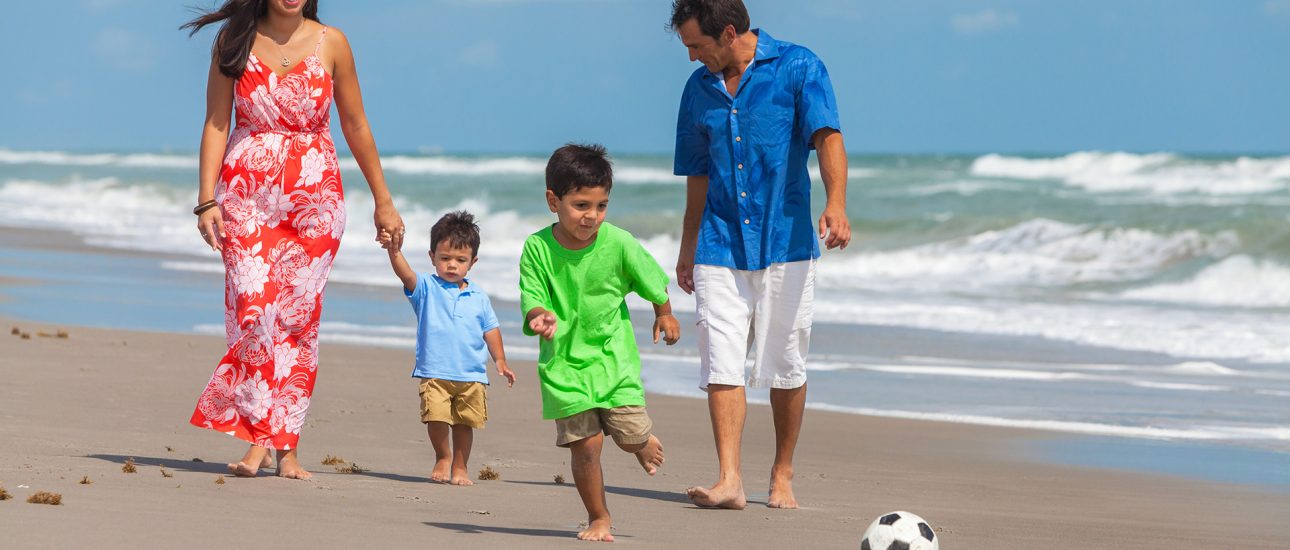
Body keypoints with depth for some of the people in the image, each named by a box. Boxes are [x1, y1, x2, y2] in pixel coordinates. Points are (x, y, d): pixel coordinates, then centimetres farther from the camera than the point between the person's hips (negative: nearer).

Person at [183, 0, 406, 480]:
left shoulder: (331, 43, 2)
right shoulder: (234, 41, 1)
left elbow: (355, 126, 9)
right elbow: (216, 123, 2)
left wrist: (382, 201, 12)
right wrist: (207, 199, -6)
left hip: (314, 197, 1)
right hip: (247, 194, -1)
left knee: (299, 316, -3)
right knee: (253, 310, -13)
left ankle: (285, 447, 2)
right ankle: (257, 440, -7)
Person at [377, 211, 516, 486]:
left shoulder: (478, 297, 11)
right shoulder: (426, 288, 1)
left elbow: (490, 329, 17)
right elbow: (406, 274, -17)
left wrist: (500, 361, 10)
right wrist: (394, 251, -36)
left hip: (472, 375, 2)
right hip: (435, 372, -2)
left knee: (465, 423, 4)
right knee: (437, 418, -11)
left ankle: (460, 466, 20)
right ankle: (442, 457, 15)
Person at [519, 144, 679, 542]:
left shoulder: (618, 243, -13)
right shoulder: (538, 248, -13)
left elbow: (654, 281, 5)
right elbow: (531, 300, -14)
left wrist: (664, 316, 20)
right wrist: (540, 317, -37)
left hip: (614, 356, 0)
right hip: (564, 361, 0)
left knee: (631, 435, -2)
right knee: (585, 443, -5)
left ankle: (644, 443, 38)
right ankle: (598, 518, 16)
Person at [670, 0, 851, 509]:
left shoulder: (797, 67, -4)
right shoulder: (699, 88, 11)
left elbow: (828, 138, -15)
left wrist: (836, 203, -32)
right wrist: (688, 247, 23)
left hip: (785, 241, -3)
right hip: (721, 246, 3)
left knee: (785, 367, 4)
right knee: (721, 364, -9)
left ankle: (782, 476, 18)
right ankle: (729, 480, -14)